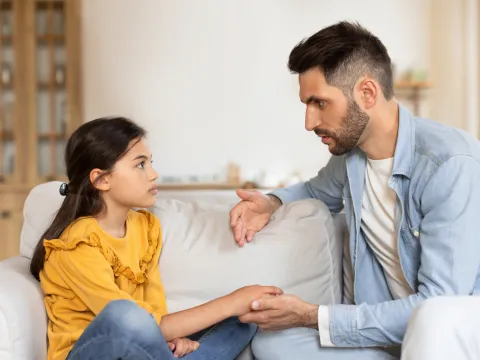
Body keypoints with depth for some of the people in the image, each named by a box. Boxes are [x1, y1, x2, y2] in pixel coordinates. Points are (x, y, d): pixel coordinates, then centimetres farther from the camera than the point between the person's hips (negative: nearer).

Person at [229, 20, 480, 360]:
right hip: (389, 328, 6)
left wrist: (313, 316, -20)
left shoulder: (451, 165, -21)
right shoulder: (350, 152, 1)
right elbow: (318, 190, 25)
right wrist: (272, 203, 2)